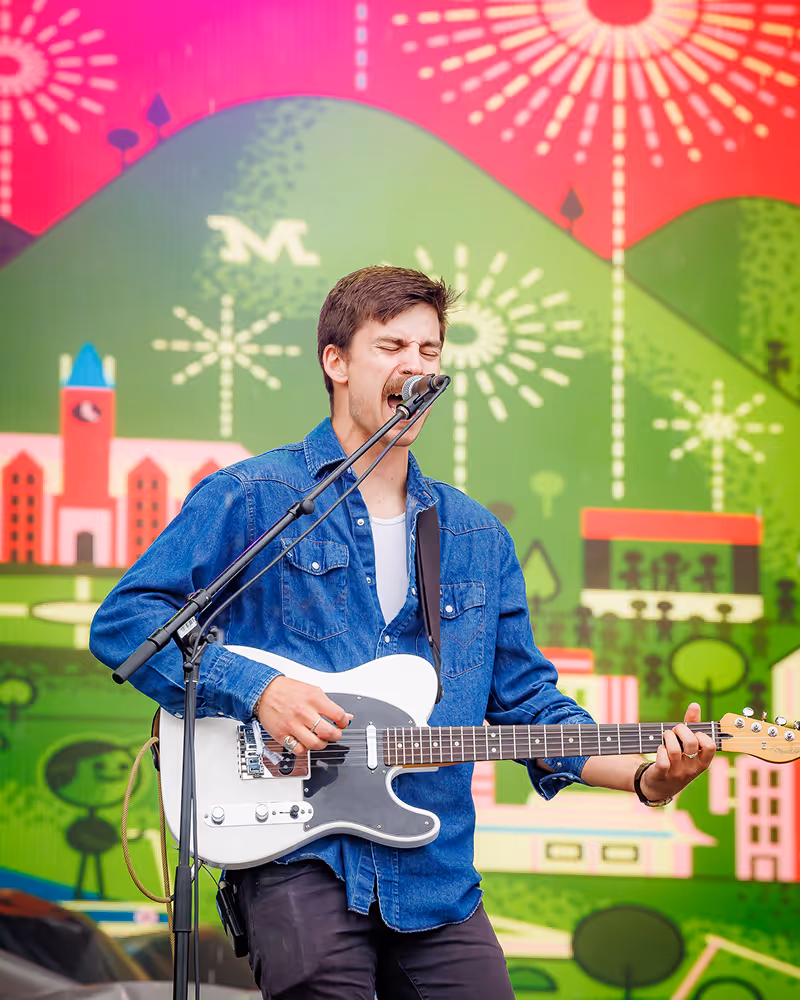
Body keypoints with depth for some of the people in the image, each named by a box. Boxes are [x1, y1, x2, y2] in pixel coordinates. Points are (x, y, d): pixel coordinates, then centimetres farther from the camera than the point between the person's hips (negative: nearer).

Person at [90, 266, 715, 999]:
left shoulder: (477, 535, 16)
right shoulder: (250, 499, 1)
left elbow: (529, 704, 17)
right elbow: (124, 620, -3)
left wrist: (645, 777, 2)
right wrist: (255, 689, -15)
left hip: (437, 877, 5)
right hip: (299, 857, -5)